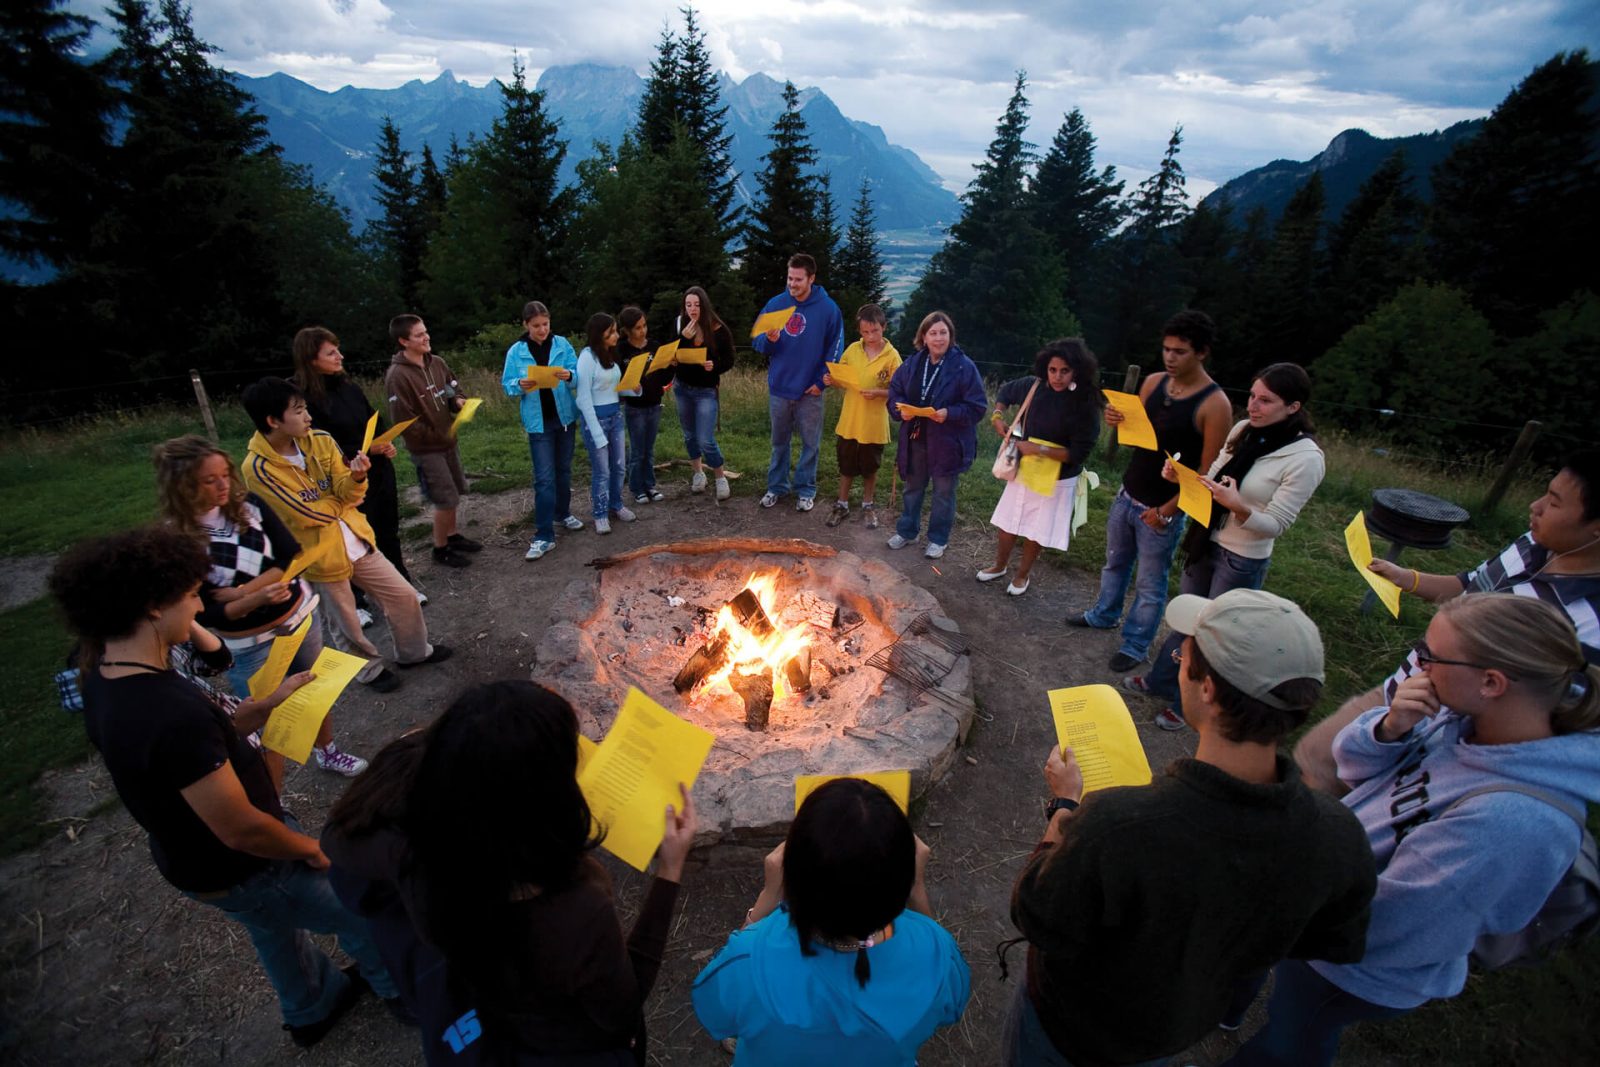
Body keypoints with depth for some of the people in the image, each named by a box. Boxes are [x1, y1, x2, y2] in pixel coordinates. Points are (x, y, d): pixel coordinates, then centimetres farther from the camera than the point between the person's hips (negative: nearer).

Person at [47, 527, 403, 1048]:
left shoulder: (105, 681, -11)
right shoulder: (172, 712, -40)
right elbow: (241, 830, -31)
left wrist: (269, 703, 0)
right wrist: (313, 849, -14)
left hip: (188, 856, 9)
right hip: (241, 871, -8)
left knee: (275, 929, 33)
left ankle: (311, 1010, 58)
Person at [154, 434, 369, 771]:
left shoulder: (248, 504, -9)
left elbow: (293, 557, -9)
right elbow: (206, 614, -16)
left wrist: (243, 590, -19)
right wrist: (257, 600, -33)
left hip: (300, 615, 4)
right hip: (247, 645, -3)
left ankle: (327, 751, 47)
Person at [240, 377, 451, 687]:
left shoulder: (320, 440, -6)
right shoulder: (258, 468, -21)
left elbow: (346, 492, -8)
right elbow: (308, 515, -20)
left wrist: (356, 477, -31)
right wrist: (342, 500, -4)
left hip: (357, 542, 5)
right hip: (321, 557, -5)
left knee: (403, 595, 12)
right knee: (347, 624, 13)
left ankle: (414, 652, 35)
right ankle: (370, 669, 38)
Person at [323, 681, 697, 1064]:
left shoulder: (412, 854, -34)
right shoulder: (580, 914, -45)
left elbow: (341, 834, -9)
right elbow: (623, 1011, -23)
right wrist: (669, 875, -24)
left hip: (474, 1034, 2)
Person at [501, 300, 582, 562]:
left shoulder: (562, 344, -1)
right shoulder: (516, 351, -4)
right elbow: (506, 385, -1)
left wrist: (569, 375, -25)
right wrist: (520, 385, -23)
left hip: (565, 416, 2)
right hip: (538, 422, -2)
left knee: (563, 470, 17)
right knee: (544, 478, -6)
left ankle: (563, 513, 37)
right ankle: (544, 536, -3)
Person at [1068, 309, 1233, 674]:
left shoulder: (1214, 404, -19)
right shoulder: (1153, 383, 0)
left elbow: (1208, 473, -17)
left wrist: (1166, 511, -18)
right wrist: (1118, 420, -12)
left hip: (1163, 511, -6)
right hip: (1126, 495, 6)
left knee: (1150, 584, 9)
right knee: (1115, 563, 24)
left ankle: (1135, 645, 25)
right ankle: (1104, 614, 45)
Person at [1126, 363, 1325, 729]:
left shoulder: (1305, 459, -20)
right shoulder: (1243, 430, -3)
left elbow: (1276, 525, -18)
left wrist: (1238, 506, -35)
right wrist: (1184, 477, -11)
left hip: (1243, 560, -6)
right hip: (1206, 541, 6)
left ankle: (1189, 705, 30)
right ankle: (1160, 681, 42)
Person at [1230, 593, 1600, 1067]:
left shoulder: (1511, 819, -41)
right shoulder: (1463, 719, -19)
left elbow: (1382, 921, -33)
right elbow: (1353, 762, -5)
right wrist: (1389, 728, -25)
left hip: (1359, 972, -6)